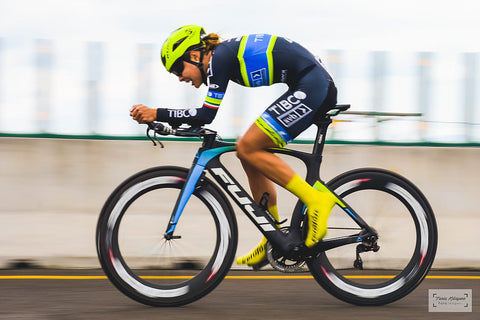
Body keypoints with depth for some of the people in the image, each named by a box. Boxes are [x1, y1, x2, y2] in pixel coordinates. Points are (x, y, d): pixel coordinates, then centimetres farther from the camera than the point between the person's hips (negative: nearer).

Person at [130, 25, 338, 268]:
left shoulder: (220, 56, -10)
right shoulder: (225, 55, 17)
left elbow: (207, 115, -13)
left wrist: (156, 114, -10)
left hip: (312, 84, -10)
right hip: (320, 88, 10)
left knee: (248, 148, -11)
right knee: (250, 155, 11)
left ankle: (315, 199, -12)